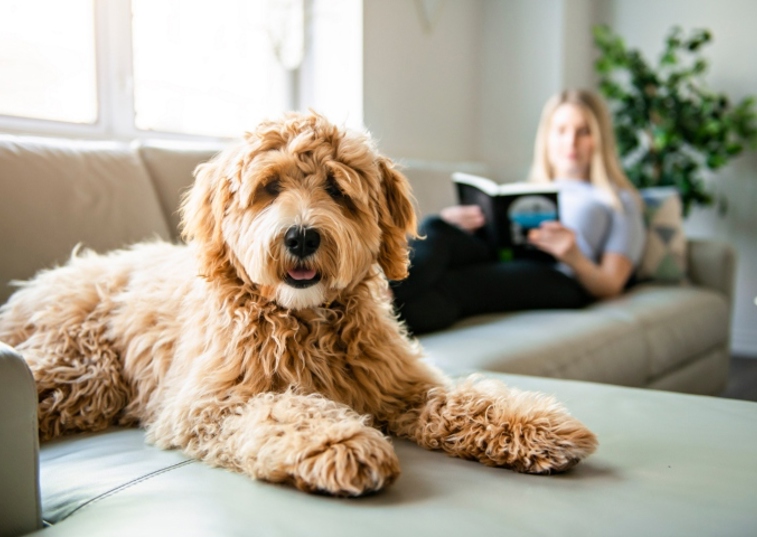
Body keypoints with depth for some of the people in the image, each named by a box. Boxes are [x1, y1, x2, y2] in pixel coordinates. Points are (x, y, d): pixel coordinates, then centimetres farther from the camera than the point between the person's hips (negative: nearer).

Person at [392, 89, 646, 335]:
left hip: (558, 279, -4)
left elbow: (610, 286, 10)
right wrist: (453, 227, -3)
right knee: (434, 228, -30)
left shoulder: (620, 200, 25)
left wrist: (574, 258, -12)